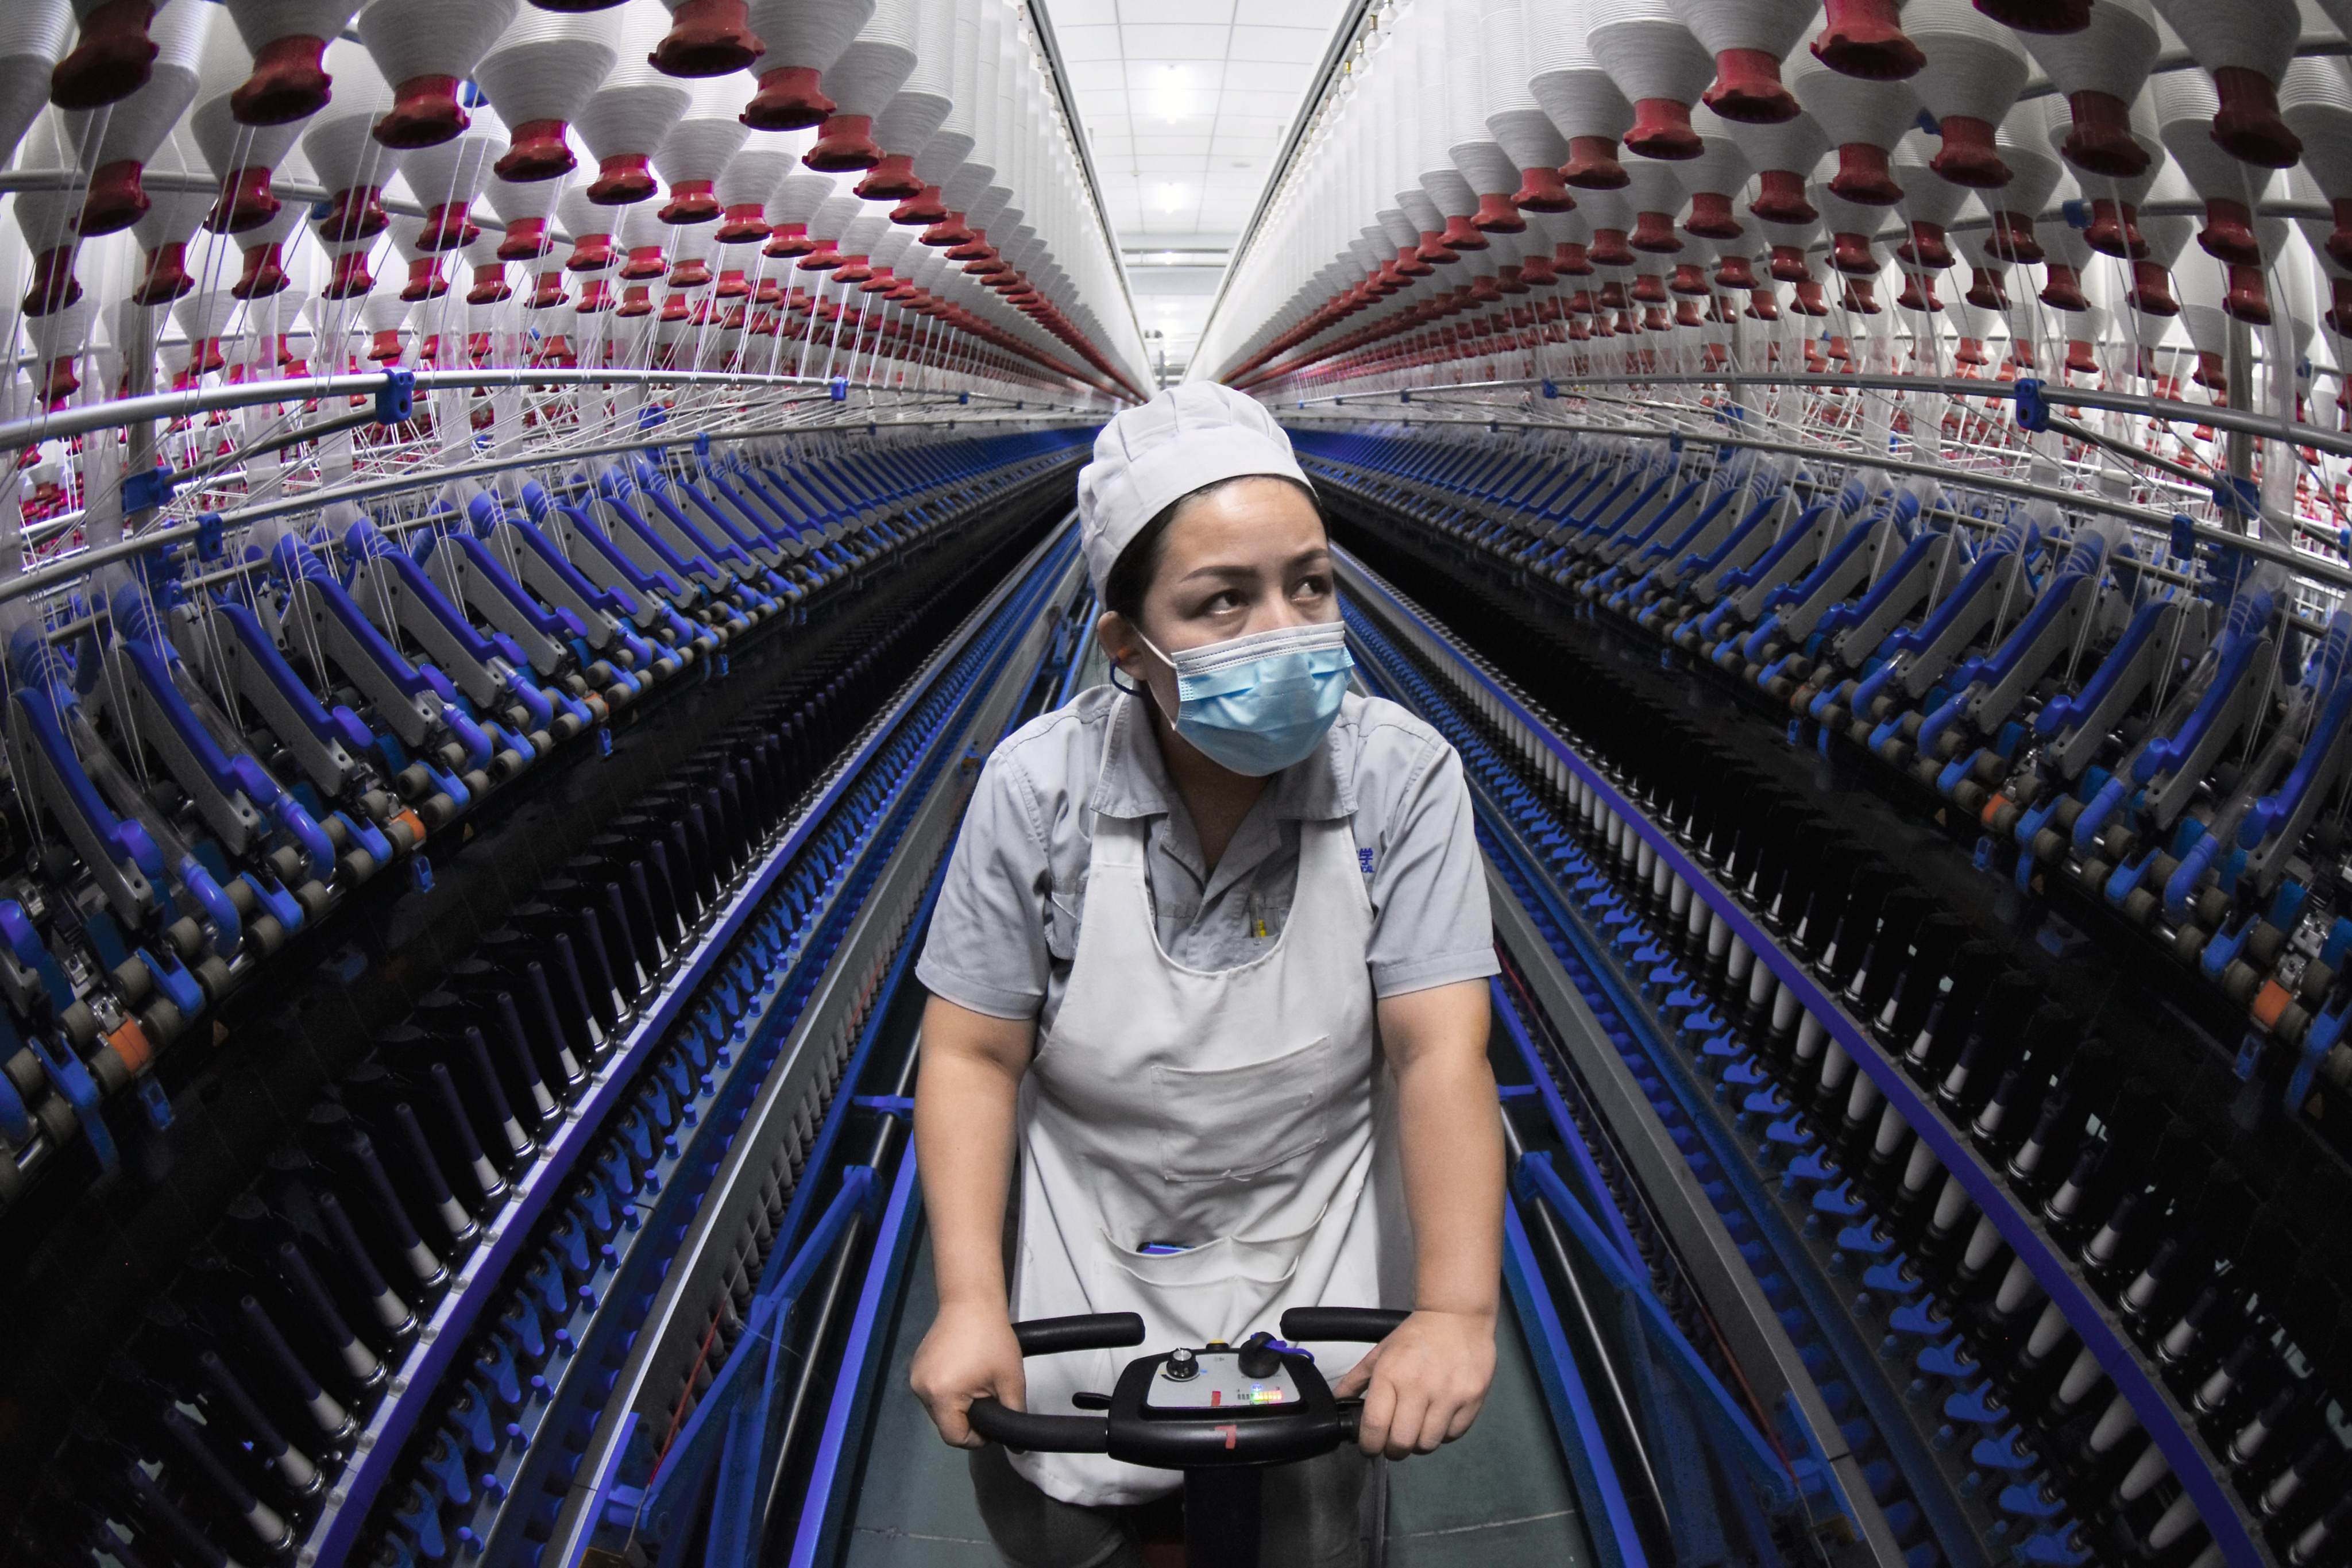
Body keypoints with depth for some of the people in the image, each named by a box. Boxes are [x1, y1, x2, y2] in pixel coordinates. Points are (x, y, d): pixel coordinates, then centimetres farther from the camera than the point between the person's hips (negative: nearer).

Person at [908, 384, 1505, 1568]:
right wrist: (970, 1299, -21)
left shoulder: (1403, 777, -16)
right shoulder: (1037, 785, -14)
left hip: (1313, 1232, 0)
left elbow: (1440, 1051, -19)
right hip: (1093, 1238, 1)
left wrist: (1458, 1308, -30)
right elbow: (972, 1055, -10)